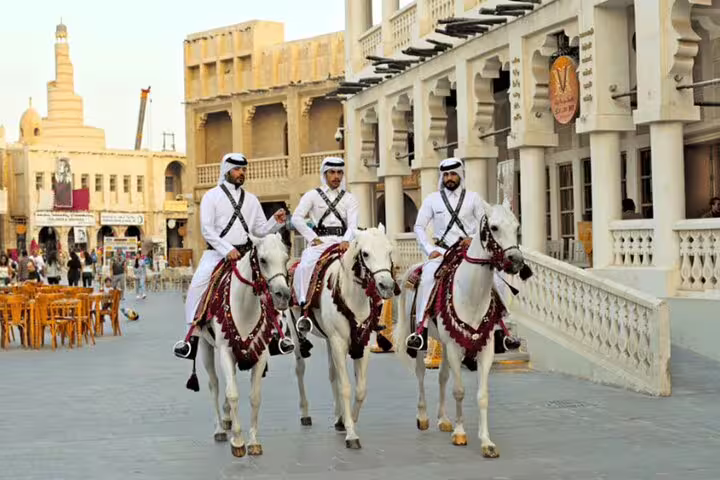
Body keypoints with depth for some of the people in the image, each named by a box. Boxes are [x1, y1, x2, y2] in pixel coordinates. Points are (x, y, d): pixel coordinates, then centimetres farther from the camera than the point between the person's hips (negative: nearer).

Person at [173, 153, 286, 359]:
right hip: (217, 253, -3)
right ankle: (191, 337, -12)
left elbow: (260, 229, 16)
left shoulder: (251, 200, 16)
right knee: (196, 287, -20)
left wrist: (276, 222, -5)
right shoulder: (212, 196, 4)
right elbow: (206, 229, -5)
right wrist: (227, 250, -16)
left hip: (245, 253, 3)